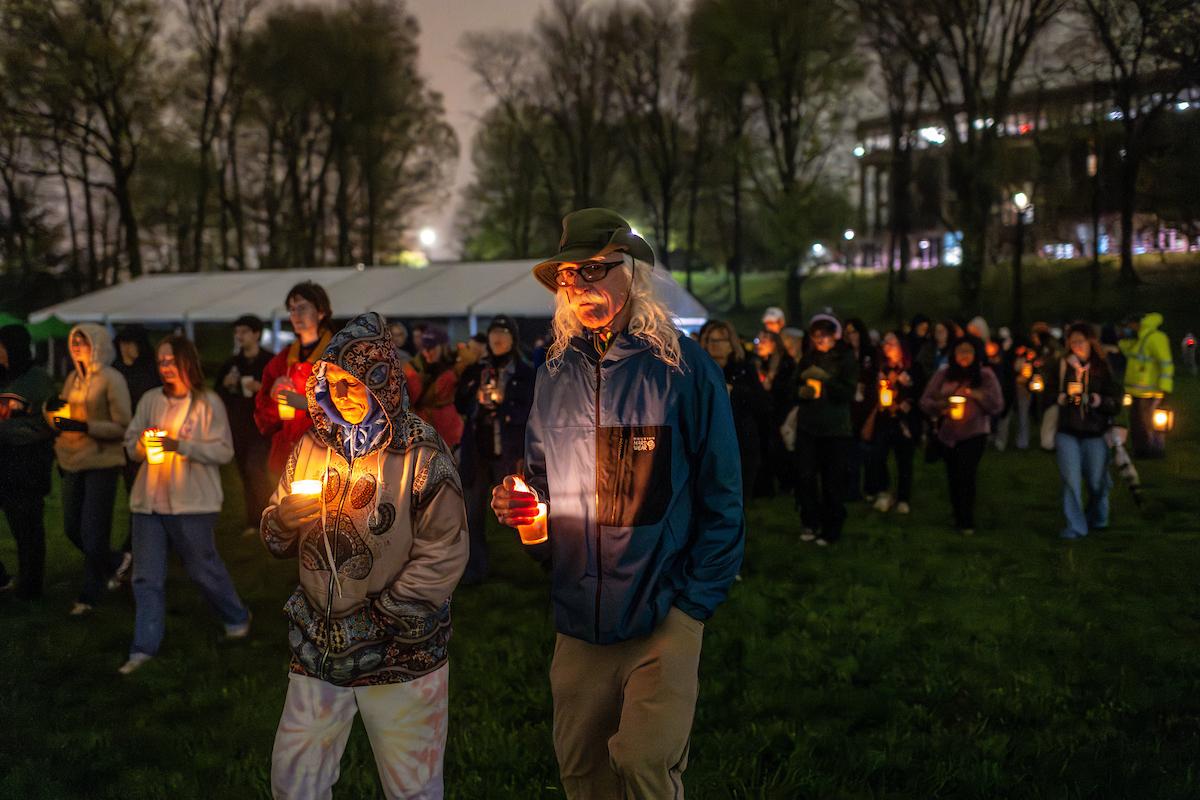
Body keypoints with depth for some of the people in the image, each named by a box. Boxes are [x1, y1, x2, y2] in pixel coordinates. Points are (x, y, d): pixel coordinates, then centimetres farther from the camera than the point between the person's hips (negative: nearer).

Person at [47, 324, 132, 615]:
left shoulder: (111, 379, -9)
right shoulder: (73, 378, 11)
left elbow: (122, 427, -12)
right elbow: (57, 421, 16)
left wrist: (84, 426, -22)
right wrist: (52, 409, -6)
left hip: (101, 463, -7)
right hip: (74, 463, 7)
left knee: (92, 533, -2)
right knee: (72, 528, 13)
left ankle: (90, 594, 13)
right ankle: (114, 562, 36)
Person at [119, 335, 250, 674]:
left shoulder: (208, 402, -5)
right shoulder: (150, 400, 8)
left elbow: (224, 451, -10)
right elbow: (131, 445, 12)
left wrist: (181, 446, -20)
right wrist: (143, 444, -12)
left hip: (192, 502, -4)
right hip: (149, 501, 4)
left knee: (203, 567, 7)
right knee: (146, 576, 4)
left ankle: (237, 619, 31)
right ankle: (144, 647, 12)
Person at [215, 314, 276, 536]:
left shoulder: (270, 361, -2)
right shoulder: (231, 364, 13)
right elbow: (216, 394, 18)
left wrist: (261, 388, -20)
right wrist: (225, 384, -2)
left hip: (262, 424, -5)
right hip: (238, 425, 5)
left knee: (255, 468, -18)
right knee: (245, 473, 7)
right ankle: (253, 521, 14)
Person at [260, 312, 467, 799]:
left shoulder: (421, 452, -8)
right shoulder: (312, 446, 6)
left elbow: (444, 553, -12)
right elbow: (275, 540, 10)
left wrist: (378, 621, -15)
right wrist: (287, 516, -13)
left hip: (401, 655, -4)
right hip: (317, 649, 4)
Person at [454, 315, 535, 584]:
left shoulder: (525, 373, -2)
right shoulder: (475, 370, 11)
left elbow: (529, 413, -7)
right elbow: (460, 405, 9)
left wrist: (502, 401, -19)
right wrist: (477, 398, -10)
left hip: (508, 451, -4)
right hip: (476, 449, 4)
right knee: (472, 512, 6)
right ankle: (475, 567, 16)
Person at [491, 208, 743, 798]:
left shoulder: (682, 367, -7)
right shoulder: (556, 373, 6)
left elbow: (720, 496, -5)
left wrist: (696, 600, -9)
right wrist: (518, 505, -5)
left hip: (663, 613, -4)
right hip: (580, 615, 5)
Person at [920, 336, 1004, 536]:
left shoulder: (986, 376, 2)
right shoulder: (943, 374, 4)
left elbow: (996, 404, -5)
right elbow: (925, 401, 1)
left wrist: (974, 394, -15)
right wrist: (941, 408, -17)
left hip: (974, 433, -2)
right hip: (947, 434, 2)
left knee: (966, 474, -13)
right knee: (953, 476, 9)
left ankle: (966, 521, -4)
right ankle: (959, 516, 24)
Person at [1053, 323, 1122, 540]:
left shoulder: (1102, 368, 2)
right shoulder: (1061, 367, 2)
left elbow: (1116, 401, 3)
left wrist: (1100, 401, -16)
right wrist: (1061, 398, -13)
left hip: (1095, 434, 1)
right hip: (1067, 432, 0)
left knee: (1097, 481, 9)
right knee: (1071, 480, -8)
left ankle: (1098, 520, 35)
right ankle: (1075, 526, -1)